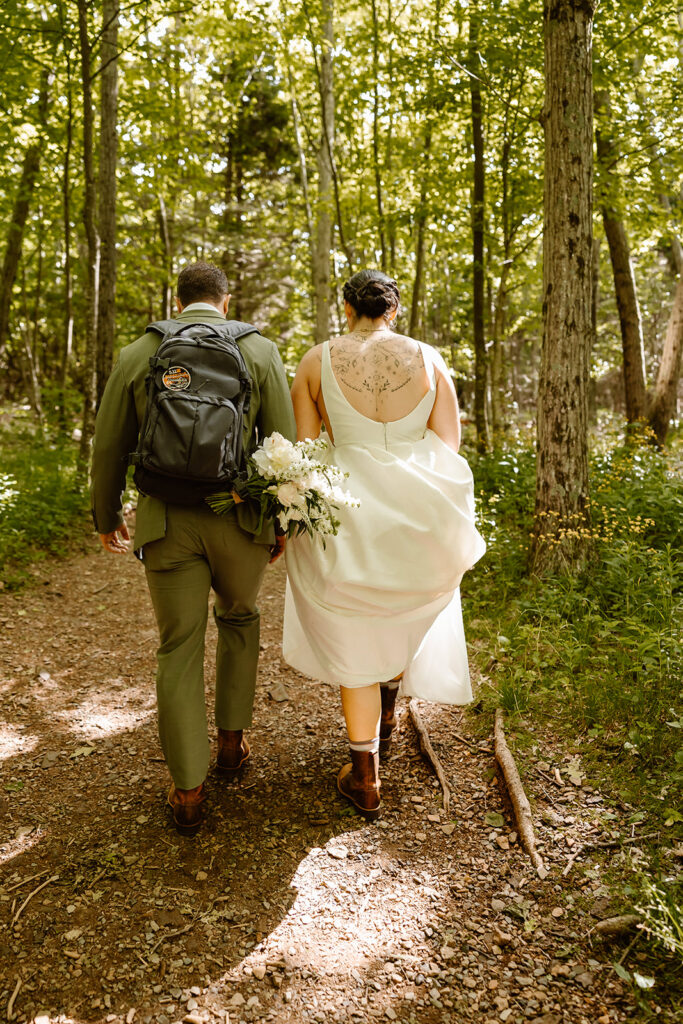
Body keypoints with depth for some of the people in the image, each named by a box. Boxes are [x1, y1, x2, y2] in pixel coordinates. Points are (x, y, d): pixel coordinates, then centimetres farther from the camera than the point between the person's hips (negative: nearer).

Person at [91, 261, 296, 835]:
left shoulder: (137, 354, 4)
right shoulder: (259, 351, 1)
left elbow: (109, 447, 6)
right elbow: (282, 444, -3)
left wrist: (107, 517, 20)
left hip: (165, 523, 0)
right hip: (239, 519, 0)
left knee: (180, 648, 10)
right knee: (239, 617, 27)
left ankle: (188, 793, 15)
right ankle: (231, 740, 32)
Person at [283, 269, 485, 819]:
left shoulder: (316, 362, -3)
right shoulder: (428, 360, -2)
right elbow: (449, 449, -3)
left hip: (350, 518, -1)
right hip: (419, 510, 1)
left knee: (356, 640, 13)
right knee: (407, 610, 31)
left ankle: (366, 779, 21)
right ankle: (387, 717, 48)